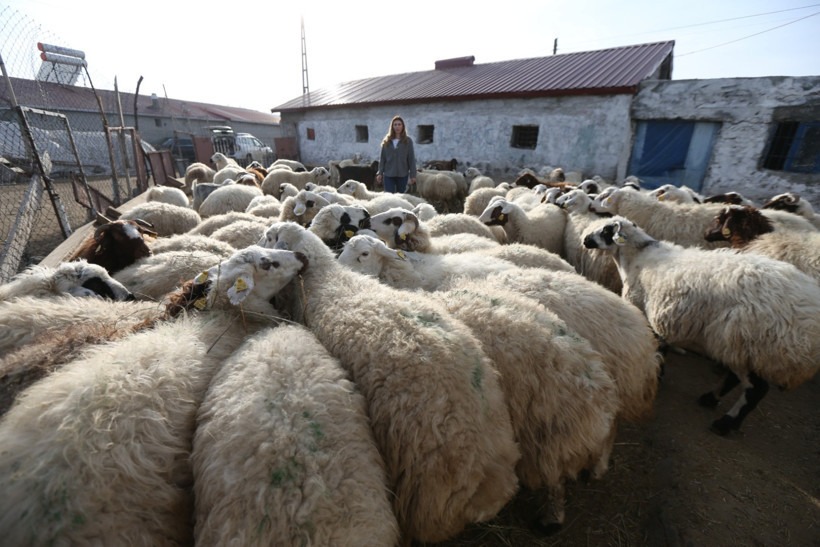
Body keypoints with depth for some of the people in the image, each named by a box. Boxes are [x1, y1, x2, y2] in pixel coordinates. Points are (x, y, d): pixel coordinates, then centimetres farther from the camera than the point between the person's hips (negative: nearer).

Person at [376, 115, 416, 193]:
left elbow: (411, 159, 0)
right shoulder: (386, 141, 7)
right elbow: (382, 158, 8)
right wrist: (380, 173, 3)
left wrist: (412, 175, -5)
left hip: (402, 175, -1)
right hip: (388, 174, 1)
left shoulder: (408, 141, 2)